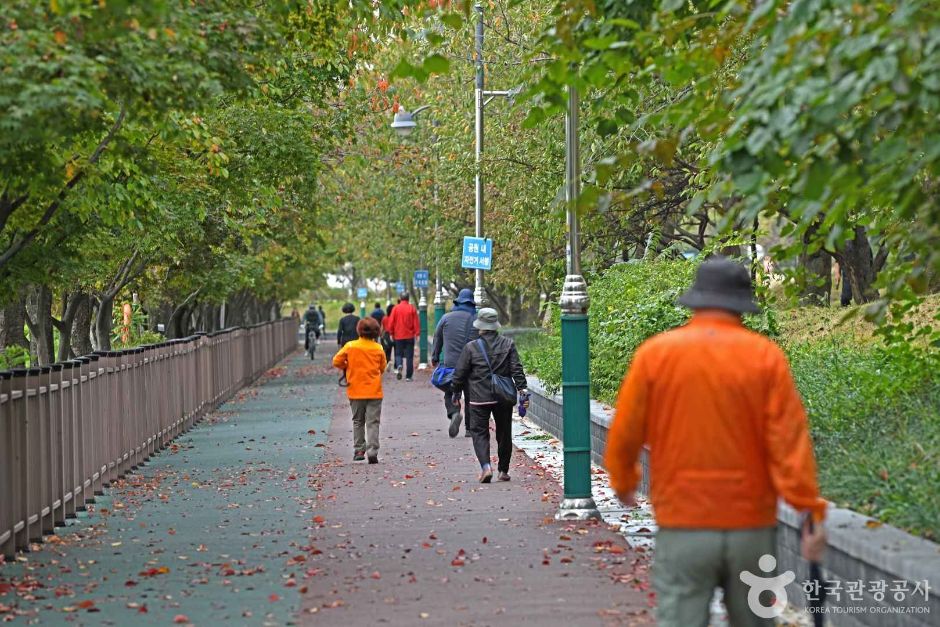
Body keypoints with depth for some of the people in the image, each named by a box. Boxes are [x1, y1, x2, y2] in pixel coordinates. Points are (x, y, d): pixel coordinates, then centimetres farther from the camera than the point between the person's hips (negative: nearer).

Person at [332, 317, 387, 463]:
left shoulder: (350, 346, -5)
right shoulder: (378, 349, -2)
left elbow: (336, 361, -4)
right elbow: (382, 368, 7)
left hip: (356, 391, 1)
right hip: (374, 391, -1)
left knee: (358, 422, 15)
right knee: (373, 422, 1)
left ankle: (358, 450, 15)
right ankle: (372, 452, -9)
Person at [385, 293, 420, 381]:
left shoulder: (396, 308, -1)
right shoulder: (412, 308, -3)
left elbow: (391, 322, 1)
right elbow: (416, 322, -4)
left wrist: (391, 333, 10)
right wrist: (417, 333, 2)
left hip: (398, 336, 1)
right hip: (410, 336, 0)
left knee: (398, 354, 12)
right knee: (409, 356, 4)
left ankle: (399, 366, -18)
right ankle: (408, 376, 2)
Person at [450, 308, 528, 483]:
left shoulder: (470, 348, -5)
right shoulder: (508, 344, 1)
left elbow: (460, 374, 0)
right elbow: (516, 370, -3)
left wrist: (456, 394, 12)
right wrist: (522, 389, 1)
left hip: (479, 398, -2)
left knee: (479, 433, 2)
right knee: (504, 434, 14)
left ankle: (486, 466, -19)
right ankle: (503, 470, 21)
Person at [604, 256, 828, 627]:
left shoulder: (655, 353, -2)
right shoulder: (766, 356, -3)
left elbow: (624, 434, 3)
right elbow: (790, 440, -9)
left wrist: (623, 482, 22)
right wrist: (810, 509, -9)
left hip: (683, 529, -1)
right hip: (752, 528, 1)